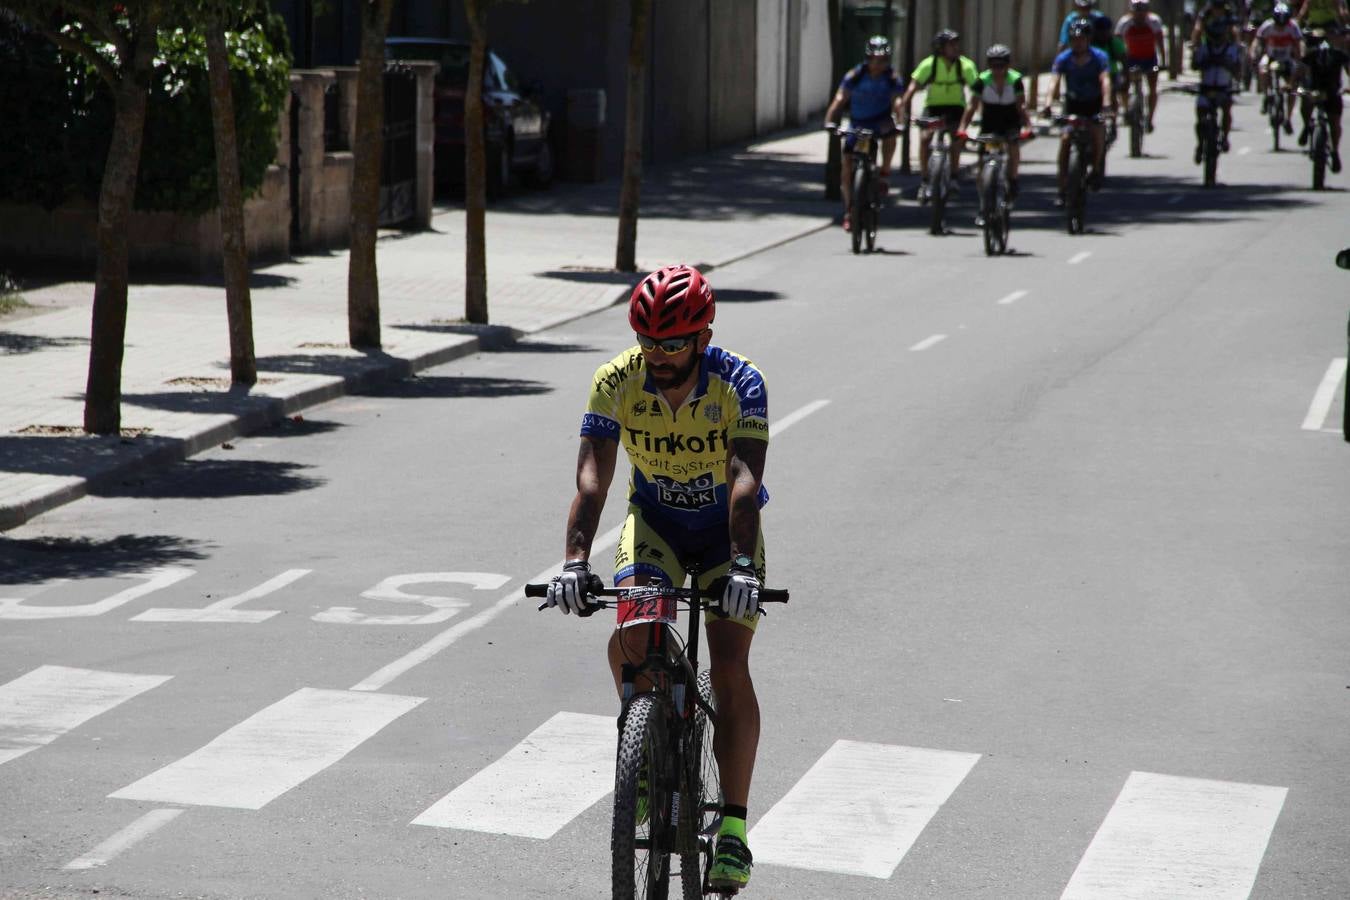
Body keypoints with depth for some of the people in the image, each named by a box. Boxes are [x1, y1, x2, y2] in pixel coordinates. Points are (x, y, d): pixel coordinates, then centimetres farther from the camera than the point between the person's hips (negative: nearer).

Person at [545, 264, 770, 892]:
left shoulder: (739, 383, -25)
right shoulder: (616, 382, -20)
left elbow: (745, 478, -36)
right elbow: (593, 476, -28)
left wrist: (743, 566, -49)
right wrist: (575, 561, -42)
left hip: (726, 530, -2)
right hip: (655, 522, 2)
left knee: (730, 666, -15)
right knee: (629, 639, -23)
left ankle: (734, 826, -10)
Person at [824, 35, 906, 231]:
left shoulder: (892, 78, -14)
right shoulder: (855, 75, -16)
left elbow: (898, 101, -26)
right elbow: (840, 99, -24)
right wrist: (829, 121, -39)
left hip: (880, 120, -1)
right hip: (857, 124, 1)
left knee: (889, 132, -37)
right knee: (847, 167, -5)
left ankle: (884, 172, -16)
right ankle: (849, 209, 10)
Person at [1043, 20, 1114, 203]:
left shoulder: (1099, 57, -17)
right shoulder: (1063, 59, -14)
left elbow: (1105, 79, -32)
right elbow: (1055, 81, -27)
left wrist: (1107, 102, -50)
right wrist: (1049, 102, -46)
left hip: (1094, 104, -1)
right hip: (1073, 103, 1)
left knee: (1098, 133, -24)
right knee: (1065, 139, -17)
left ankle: (1096, 169, 5)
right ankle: (1063, 186, -11)